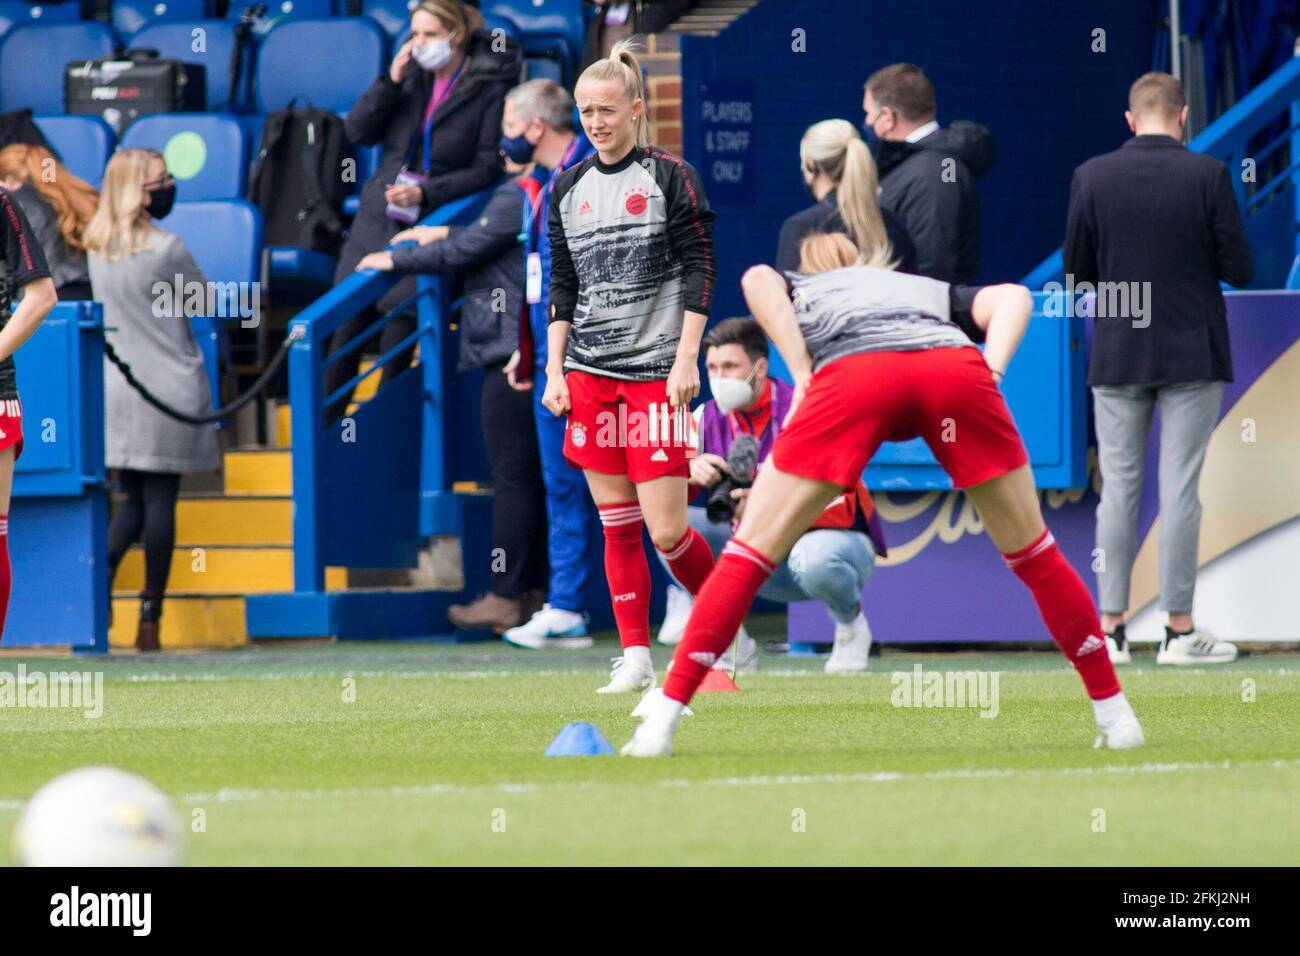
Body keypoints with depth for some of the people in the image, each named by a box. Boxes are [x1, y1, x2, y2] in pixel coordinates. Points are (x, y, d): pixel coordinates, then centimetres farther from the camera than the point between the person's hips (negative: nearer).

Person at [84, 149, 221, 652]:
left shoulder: (97, 247, 5)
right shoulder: (164, 247, -14)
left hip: (115, 385, 6)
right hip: (168, 387, -6)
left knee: (134, 497, 16)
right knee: (160, 499, 0)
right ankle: (149, 619, 1)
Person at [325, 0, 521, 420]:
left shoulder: (489, 88, -6)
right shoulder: (411, 74, 6)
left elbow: (488, 167, -7)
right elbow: (358, 131, 4)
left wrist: (427, 193, -17)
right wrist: (391, 81, -8)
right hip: (377, 214, 4)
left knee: (402, 319, -4)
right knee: (350, 319, 2)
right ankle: (325, 422, 10)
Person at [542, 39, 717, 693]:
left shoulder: (670, 178, -2)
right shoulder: (569, 189, 12)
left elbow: (699, 271, -5)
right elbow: (562, 287, 15)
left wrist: (686, 361, -11)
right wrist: (554, 371, 7)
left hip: (656, 373, -5)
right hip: (589, 375, 5)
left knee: (667, 530, -8)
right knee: (617, 526, 2)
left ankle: (727, 630, 13)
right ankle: (635, 658, 5)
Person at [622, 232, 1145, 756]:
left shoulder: (798, 290, 38)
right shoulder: (934, 291, 43)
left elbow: (758, 280, 13)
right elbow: (1013, 297, 23)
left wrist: (802, 375, 8)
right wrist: (992, 373, 12)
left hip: (850, 376, -2)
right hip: (957, 367, 2)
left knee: (751, 552, 7)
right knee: (1032, 553, 19)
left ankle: (663, 717, 1)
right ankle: (1112, 711, 20)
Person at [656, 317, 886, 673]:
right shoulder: (707, 417, -2)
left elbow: (841, 507, -26)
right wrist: (689, 470, -30)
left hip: (838, 539, -5)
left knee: (815, 557, -42)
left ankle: (850, 620, -4)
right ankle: (732, 647, -7)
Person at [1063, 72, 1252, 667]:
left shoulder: (1091, 178, -4)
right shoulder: (1208, 176, -9)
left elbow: (1076, 271, 1)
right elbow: (1238, 267, -7)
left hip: (1117, 354, 2)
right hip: (1192, 353, -2)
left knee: (1118, 490, 7)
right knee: (1180, 490, 0)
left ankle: (1110, 628, 5)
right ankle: (1180, 630, 1)